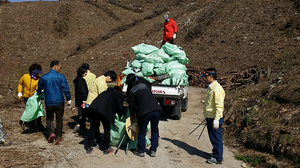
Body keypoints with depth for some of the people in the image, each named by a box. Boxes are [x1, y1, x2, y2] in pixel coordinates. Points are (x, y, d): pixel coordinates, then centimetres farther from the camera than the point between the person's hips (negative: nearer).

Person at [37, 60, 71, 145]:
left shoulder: (43, 77, 2)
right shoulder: (61, 77, -8)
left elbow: (39, 88, 18)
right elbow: (66, 89, -7)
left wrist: (39, 94, 40)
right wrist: (69, 99, 4)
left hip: (48, 102, 2)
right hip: (59, 101, -2)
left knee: (49, 118, 17)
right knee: (59, 119, 9)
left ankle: (51, 132, -4)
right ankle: (58, 137, 12)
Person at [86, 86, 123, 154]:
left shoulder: (107, 91, 33)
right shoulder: (118, 95, 18)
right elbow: (120, 107, 18)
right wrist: (121, 116, 36)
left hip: (93, 107, 6)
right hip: (104, 111, -5)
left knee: (93, 127, 17)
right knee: (107, 129, 11)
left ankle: (89, 147, 25)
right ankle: (106, 149, 19)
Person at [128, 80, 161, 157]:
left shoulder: (133, 92, 16)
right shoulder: (147, 90, 32)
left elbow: (131, 106, 15)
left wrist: (132, 115, 33)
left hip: (144, 112, -4)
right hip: (156, 110, 4)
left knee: (142, 132, 11)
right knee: (154, 131, 16)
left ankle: (141, 151, 15)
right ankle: (153, 151, 18)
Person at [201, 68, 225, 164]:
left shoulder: (217, 89, -19)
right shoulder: (211, 87, 12)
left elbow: (219, 106, -22)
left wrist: (216, 120, -23)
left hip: (214, 118, -9)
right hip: (210, 117, 10)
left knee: (216, 138, 0)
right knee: (213, 137, 19)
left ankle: (218, 158, 9)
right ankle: (215, 153, 33)